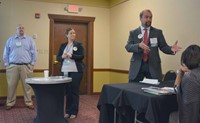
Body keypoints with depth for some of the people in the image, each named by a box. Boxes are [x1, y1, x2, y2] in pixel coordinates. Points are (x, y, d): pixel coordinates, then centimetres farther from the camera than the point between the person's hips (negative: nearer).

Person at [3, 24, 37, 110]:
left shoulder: (29, 40, 9)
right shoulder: (10, 40, 12)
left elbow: (34, 53, 5)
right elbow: (6, 53, 11)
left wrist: (32, 64, -1)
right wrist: (6, 64, 3)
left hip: (26, 66, -1)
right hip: (12, 66, 1)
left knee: (27, 85, 1)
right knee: (11, 85, 2)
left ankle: (28, 103, 9)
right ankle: (10, 103, 13)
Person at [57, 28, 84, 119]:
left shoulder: (79, 45, 2)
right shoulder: (63, 45, 12)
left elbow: (81, 57, -9)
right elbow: (58, 57, 8)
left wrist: (71, 55, -21)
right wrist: (63, 57, -14)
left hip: (76, 71, -3)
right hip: (65, 71, 3)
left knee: (74, 91, 1)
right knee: (67, 91, 7)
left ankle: (74, 112, 10)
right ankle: (68, 111, 17)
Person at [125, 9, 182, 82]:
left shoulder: (158, 32, 9)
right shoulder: (133, 33, 7)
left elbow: (163, 47, 2)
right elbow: (128, 47, -5)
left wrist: (171, 49, -20)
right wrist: (139, 45, -25)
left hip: (153, 66, 0)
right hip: (137, 66, 0)